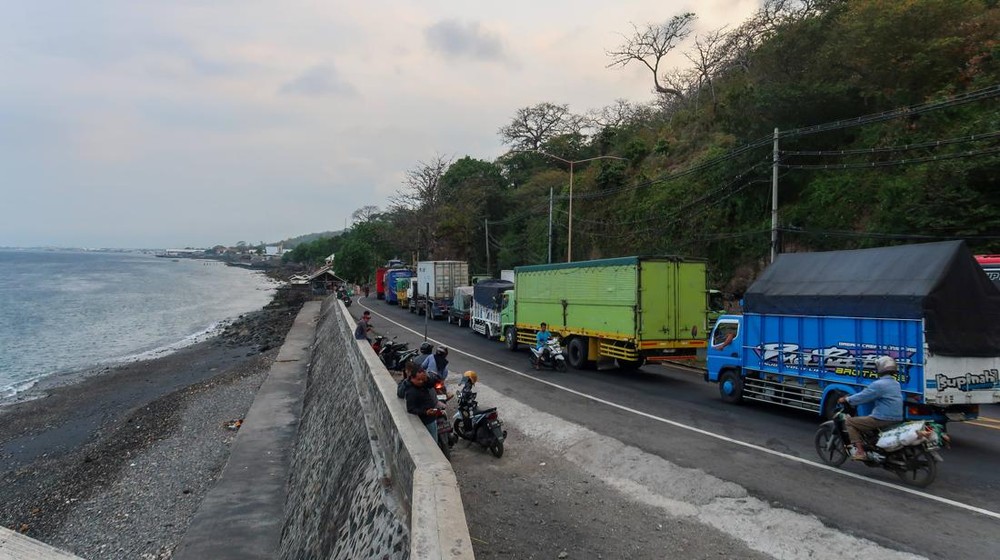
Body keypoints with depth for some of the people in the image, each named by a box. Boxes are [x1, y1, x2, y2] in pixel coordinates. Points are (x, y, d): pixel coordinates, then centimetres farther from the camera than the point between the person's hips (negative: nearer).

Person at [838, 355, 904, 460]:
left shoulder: (879, 384, -16)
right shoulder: (896, 384, 13)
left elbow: (862, 397, -13)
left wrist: (846, 399, 3)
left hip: (883, 420, -9)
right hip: (897, 419, 9)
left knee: (850, 422, 1)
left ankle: (860, 451, -7)